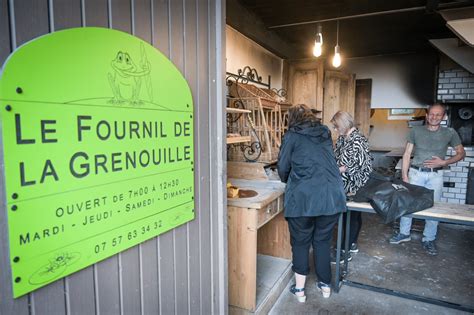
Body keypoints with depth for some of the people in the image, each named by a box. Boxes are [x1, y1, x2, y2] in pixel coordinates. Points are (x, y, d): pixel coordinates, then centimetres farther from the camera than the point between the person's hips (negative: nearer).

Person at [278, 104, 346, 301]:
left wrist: (288, 181, 23)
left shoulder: (291, 136, 2)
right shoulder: (326, 134, 14)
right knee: (323, 241, 19)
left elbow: (283, 167, 3)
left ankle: (299, 289, 23)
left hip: (303, 197, -4)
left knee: (300, 242, 13)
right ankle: (325, 285, 32)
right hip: (332, 195, 4)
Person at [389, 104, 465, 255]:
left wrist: (444, 162, -8)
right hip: (416, 173, 0)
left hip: (435, 175, 0)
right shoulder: (416, 131, 2)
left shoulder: (450, 133, 3)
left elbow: (461, 153, 10)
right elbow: (407, 154, 3)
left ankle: (428, 239, 20)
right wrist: (404, 176, -2)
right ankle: (404, 233, 22)